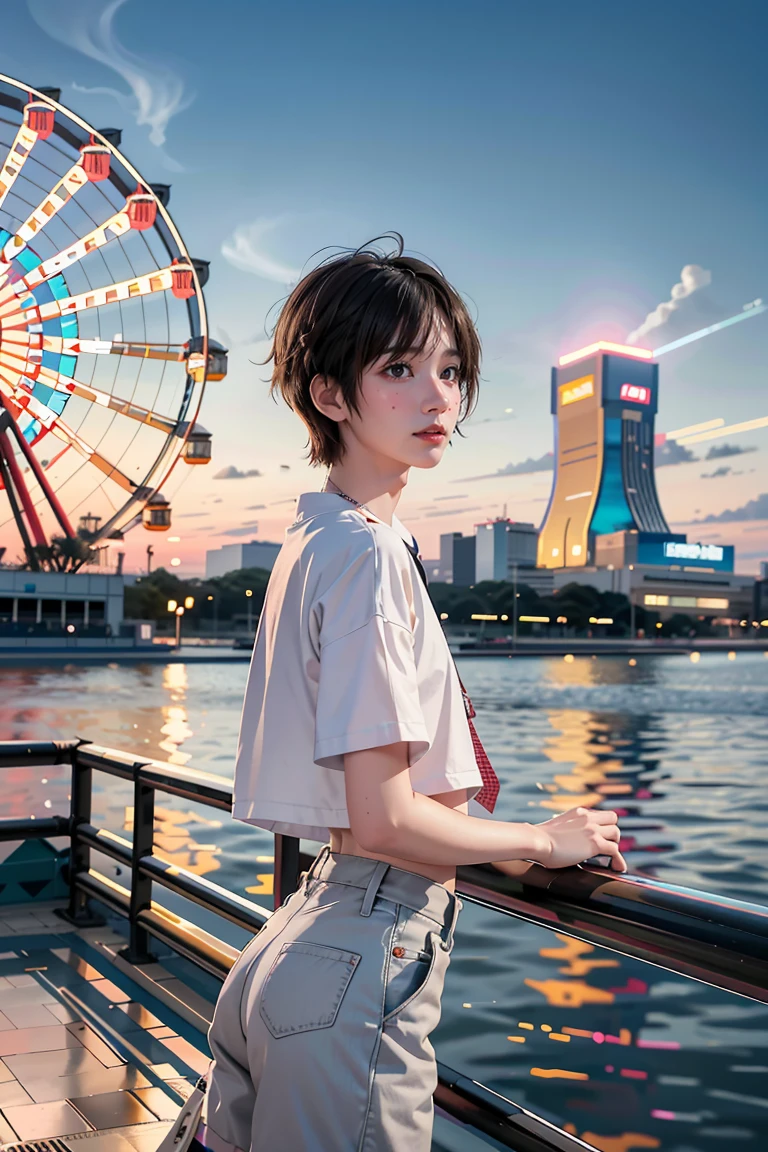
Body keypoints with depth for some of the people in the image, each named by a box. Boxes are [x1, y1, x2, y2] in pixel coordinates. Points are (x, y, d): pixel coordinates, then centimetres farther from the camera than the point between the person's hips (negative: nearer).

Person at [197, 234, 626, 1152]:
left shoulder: (314, 539, 10)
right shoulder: (371, 553, -19)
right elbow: (384, 818, -21)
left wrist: (491, 842, 23)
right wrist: (543, 839, -6)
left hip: (308, 931, 9)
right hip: (372, 956, -9)